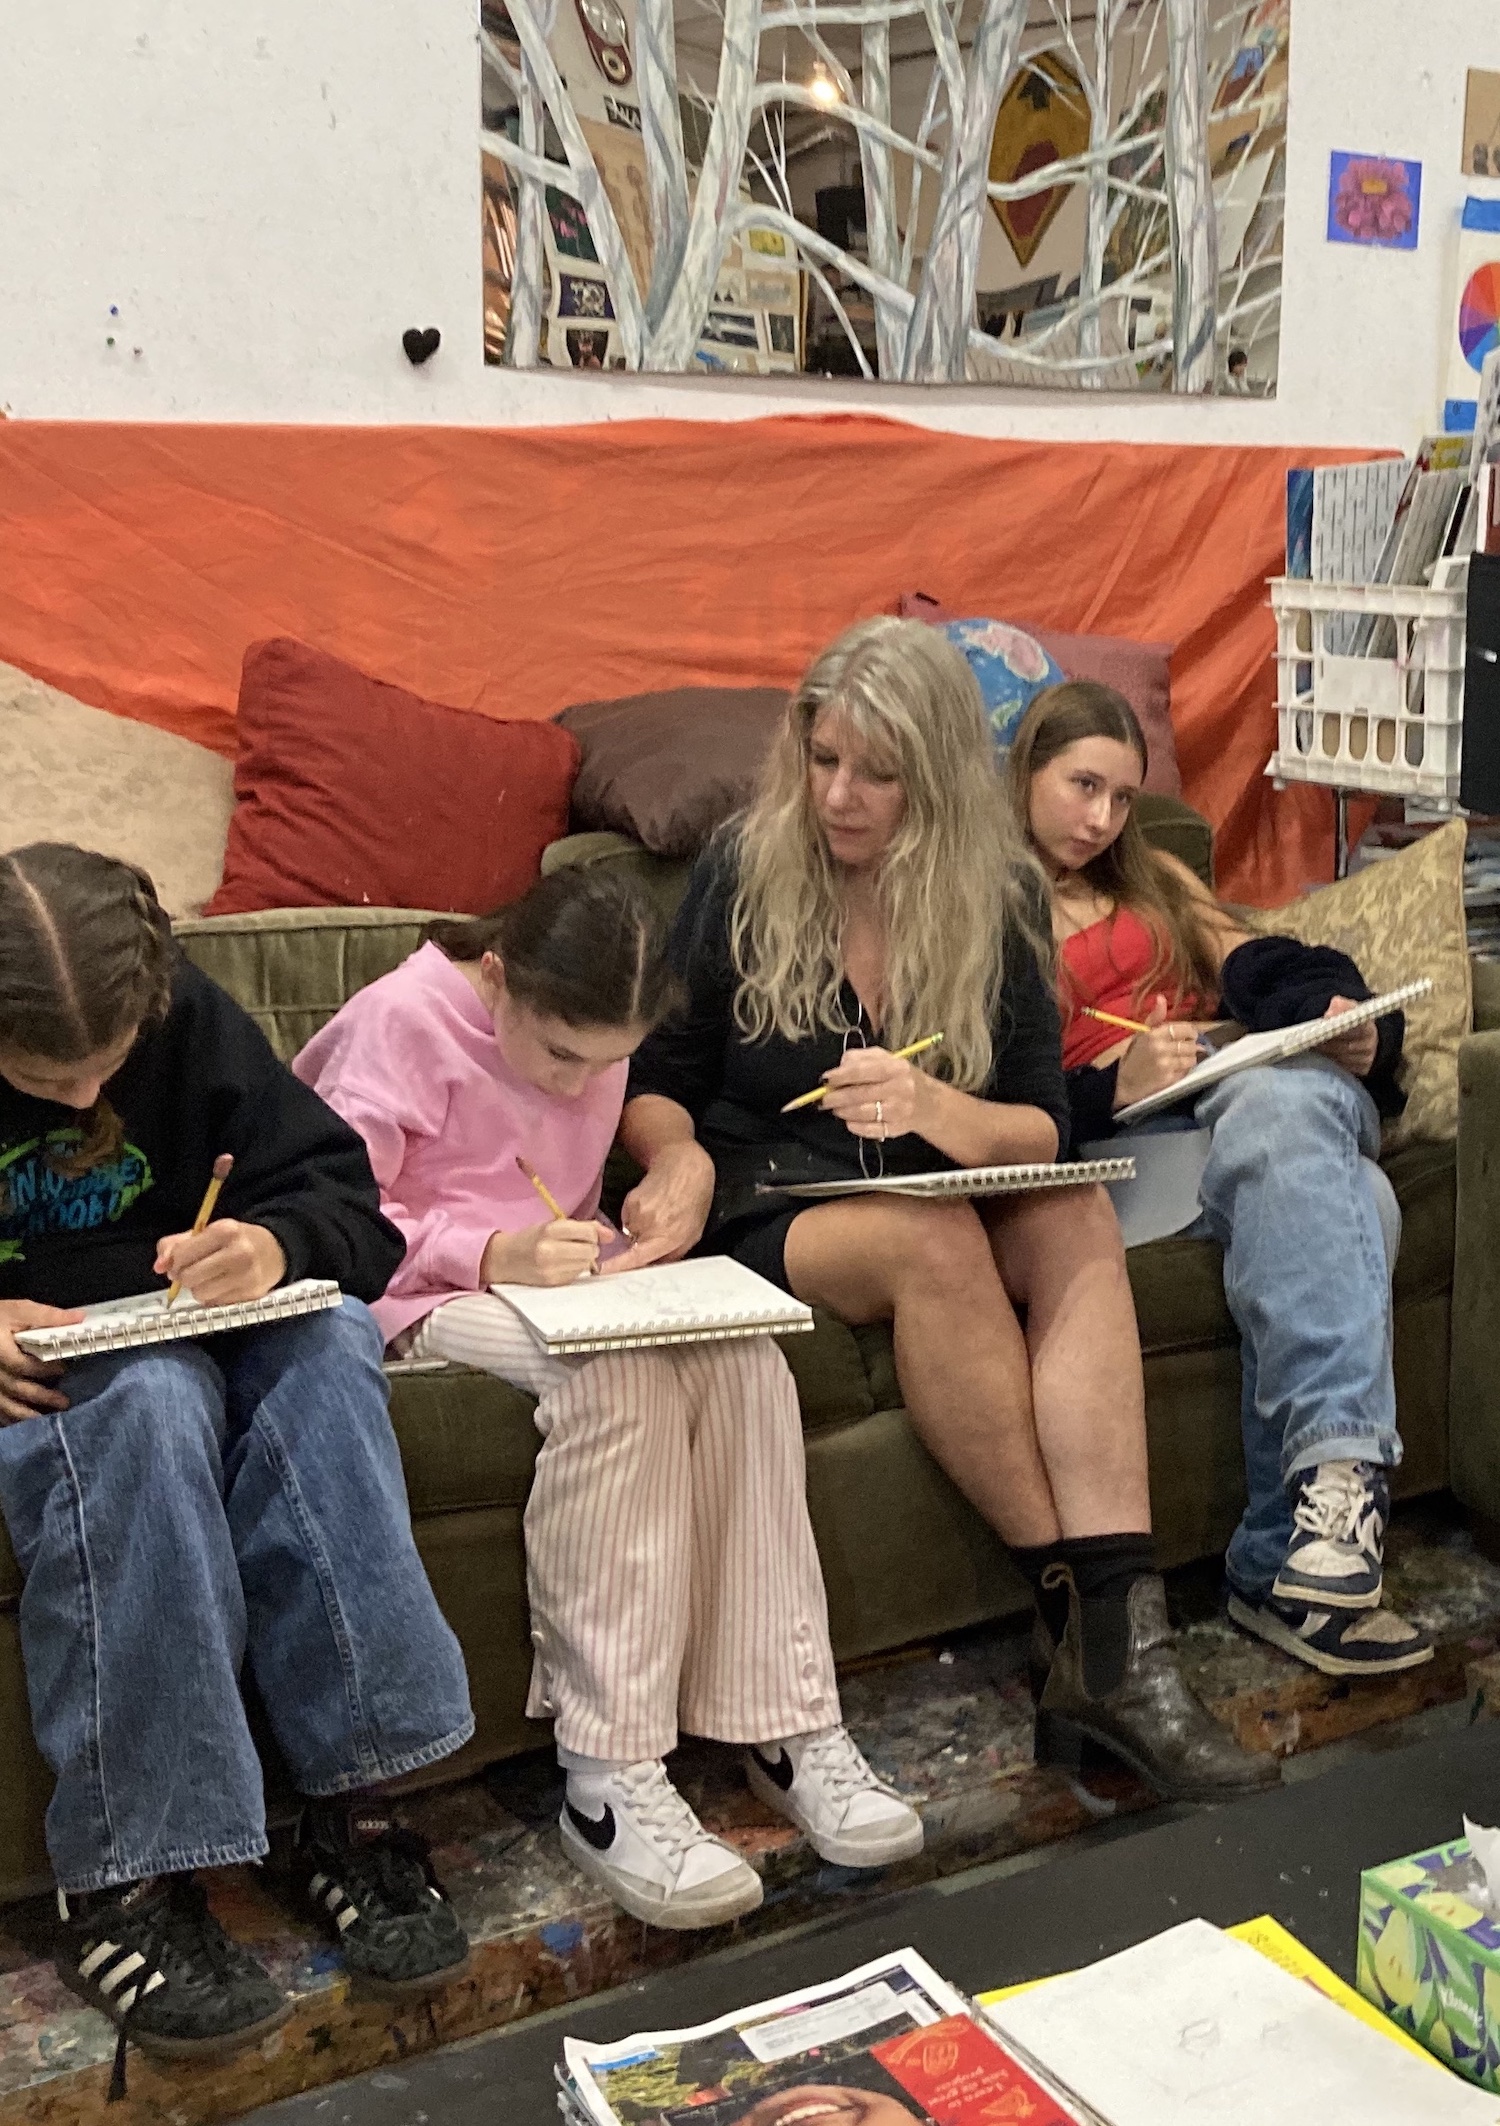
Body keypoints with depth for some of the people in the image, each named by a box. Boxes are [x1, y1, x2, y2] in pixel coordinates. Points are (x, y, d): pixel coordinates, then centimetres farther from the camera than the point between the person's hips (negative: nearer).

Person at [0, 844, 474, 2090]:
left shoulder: (185, 1015, -4)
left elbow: (340, 1194, -3)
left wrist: (277, 1244, -27)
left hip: (187, 1323, 3)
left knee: (321, 1345, -31)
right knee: (143, 1400, -38)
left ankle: (352, 1805, -29)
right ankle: (125, 1882, -34)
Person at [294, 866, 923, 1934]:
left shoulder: (591, 1032, 8)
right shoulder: (403, 1020, -13)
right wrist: (493, 1256, -26)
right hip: (424, 1296, -6)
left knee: (744, 1359, -24)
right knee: (622, 1379, -35)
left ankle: (791, 1723, -19)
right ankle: (609, 1781, -32)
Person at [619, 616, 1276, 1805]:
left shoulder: (1000, 900, 1)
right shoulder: (744, 875, -4)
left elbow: (1042, 1130, -4)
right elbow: (657, 1078, 3)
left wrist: (934, 1108, -26)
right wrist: (680, 1160, -20)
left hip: (934, 1202, 3)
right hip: (766, 1206, -2)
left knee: (1078, 1219, -29)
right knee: (933, 1237, -34)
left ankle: (1118, 1648, -36)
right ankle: (1075, 1609, -25)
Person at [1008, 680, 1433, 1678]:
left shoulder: (1152, 878, 32)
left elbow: (1270, 966, 16)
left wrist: (1346, 1020, -7)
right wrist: (1113, 1088, -17)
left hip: (1269, 1092, 4)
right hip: (1113, 1144, -3)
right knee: (1347, 1195, -34)